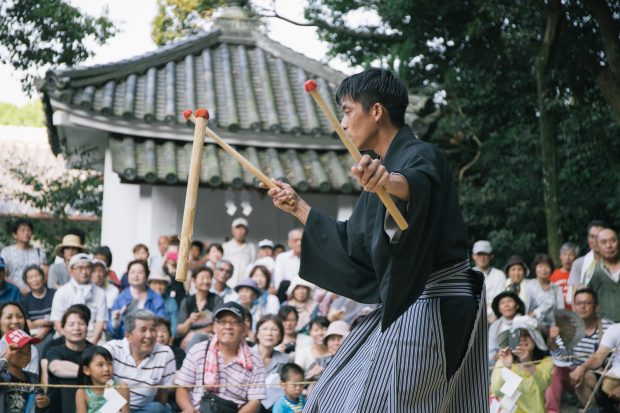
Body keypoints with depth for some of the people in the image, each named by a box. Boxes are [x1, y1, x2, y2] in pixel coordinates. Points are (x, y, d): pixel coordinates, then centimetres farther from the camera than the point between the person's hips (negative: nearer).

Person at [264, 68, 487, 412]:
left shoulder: (421, 157, -13)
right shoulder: (382, 169, 16)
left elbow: (418, 184, -39)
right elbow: (351, 246, 22)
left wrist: (388, 182, -61)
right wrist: (298, 207, 23)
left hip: (434, 309, -10)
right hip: (403, 306, 10)